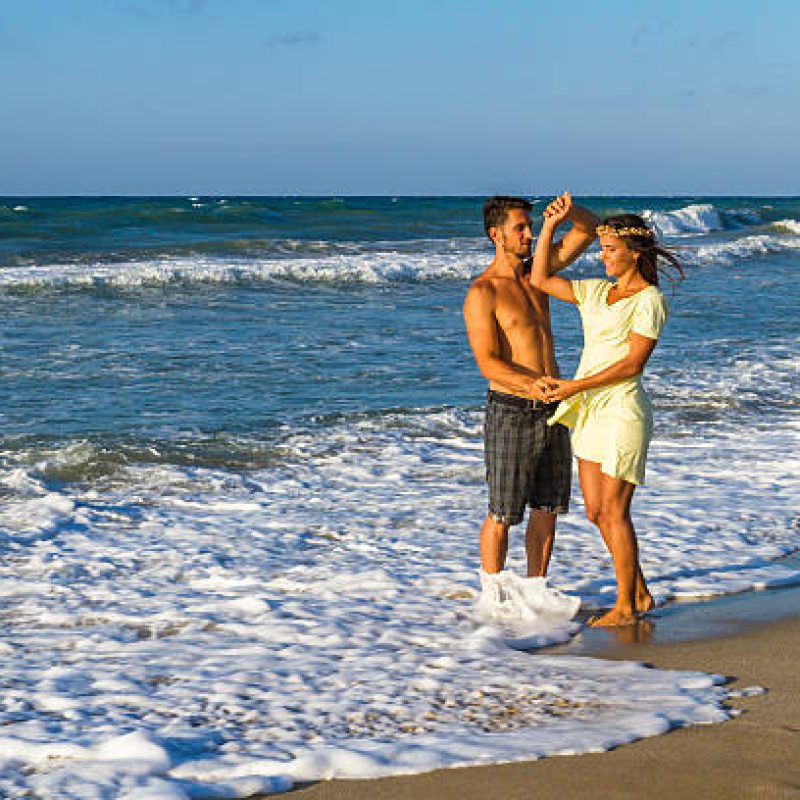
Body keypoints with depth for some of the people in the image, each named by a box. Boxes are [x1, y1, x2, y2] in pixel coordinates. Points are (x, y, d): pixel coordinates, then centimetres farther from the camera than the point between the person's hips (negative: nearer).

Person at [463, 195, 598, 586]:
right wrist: (530, 384, -35)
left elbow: (588, 227, 10)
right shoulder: (482, 293, -11)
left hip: (552, 409, 7)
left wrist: (566, 212, -13)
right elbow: (488, 362, -18)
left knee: (547, 510, 12)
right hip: (510, 412, -7)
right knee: (502, 515, 1)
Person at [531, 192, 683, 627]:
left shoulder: (649, 300, -9)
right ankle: (639, 593, 22)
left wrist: (576, 386, -17)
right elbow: (540, 280, 15)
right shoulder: (596, 291, 13)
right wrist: (550, 226, 7)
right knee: (596, 512, 10)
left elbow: (632, 363, -15)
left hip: (623, 412, -8)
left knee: (614, 512, -4)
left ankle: (626, 607, 6)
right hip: (591, 412, 8)